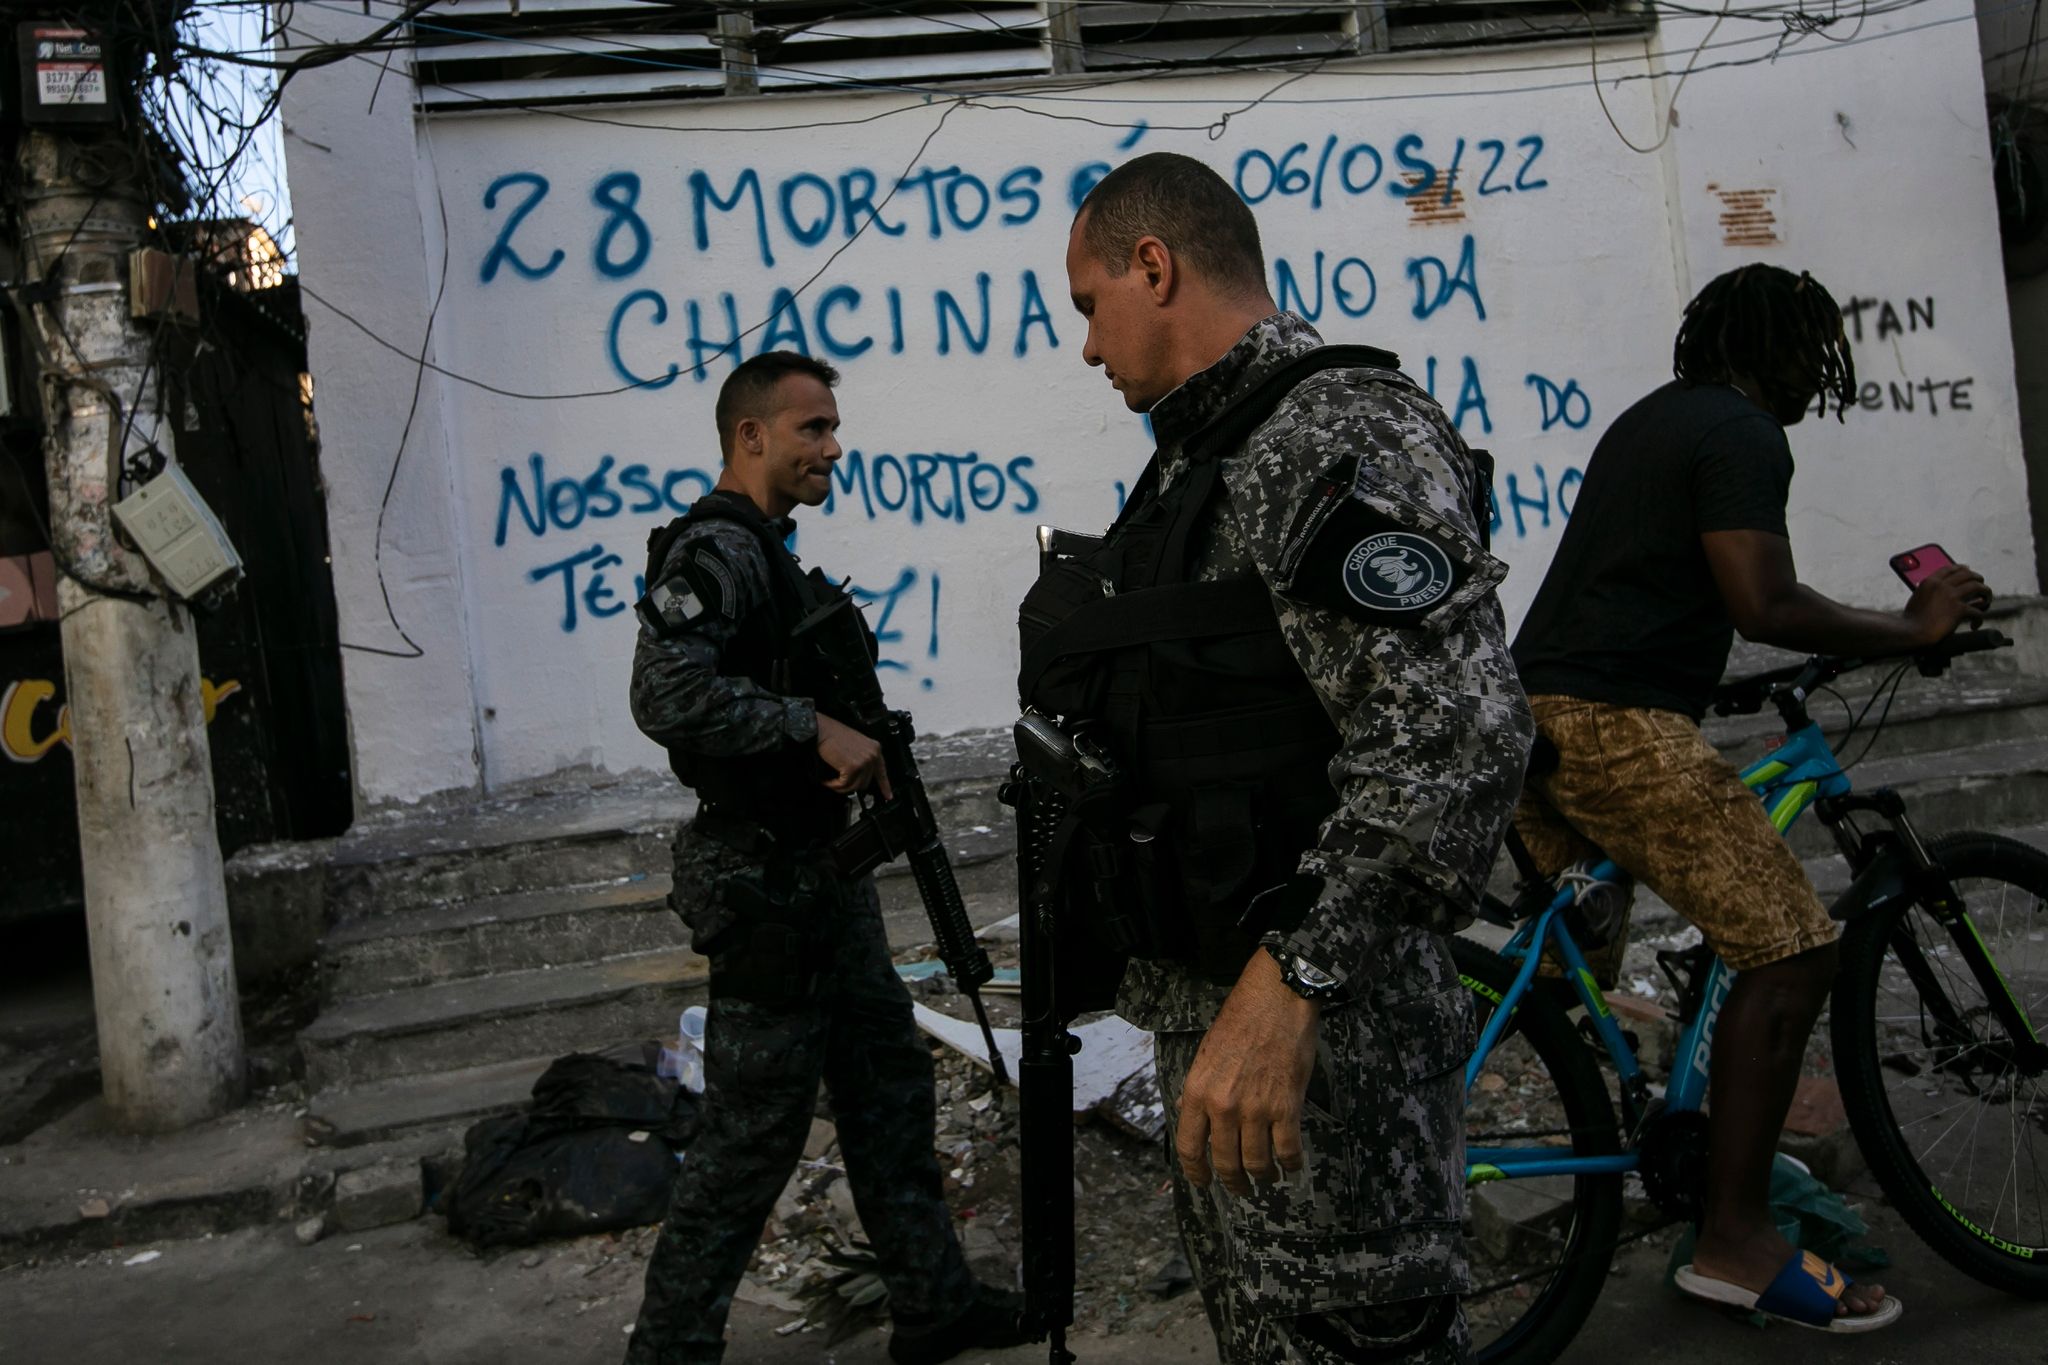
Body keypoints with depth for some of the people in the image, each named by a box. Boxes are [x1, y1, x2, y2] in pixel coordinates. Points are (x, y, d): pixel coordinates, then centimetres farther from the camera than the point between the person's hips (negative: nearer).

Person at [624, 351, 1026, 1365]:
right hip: (768, 888, -10)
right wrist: (816, 728, -28)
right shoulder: (715, 549, -17)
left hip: (822, 877, 10)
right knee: (753, 1132, 0)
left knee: (889, 1091, 17)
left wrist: (857, 742, 12)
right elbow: (667, 694, -31)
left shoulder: (767, 553, 15)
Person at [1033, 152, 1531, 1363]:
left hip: (1321, 1034, -10)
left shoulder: (1345, 436, -17)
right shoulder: (1213, 450, 16)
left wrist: (1285, 986, -32)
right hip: (1214, 1009, 10)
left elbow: (1454, 741, -29)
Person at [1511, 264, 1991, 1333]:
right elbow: (1765, 606, -18)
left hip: (1535, 711, 11)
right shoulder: (1743, 435, -7)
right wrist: (1913, 628, -6)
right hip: (1619, 724, -11)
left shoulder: (1650, 419, 24)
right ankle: (1736, 1242, -4)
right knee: (1790, 950, -7)